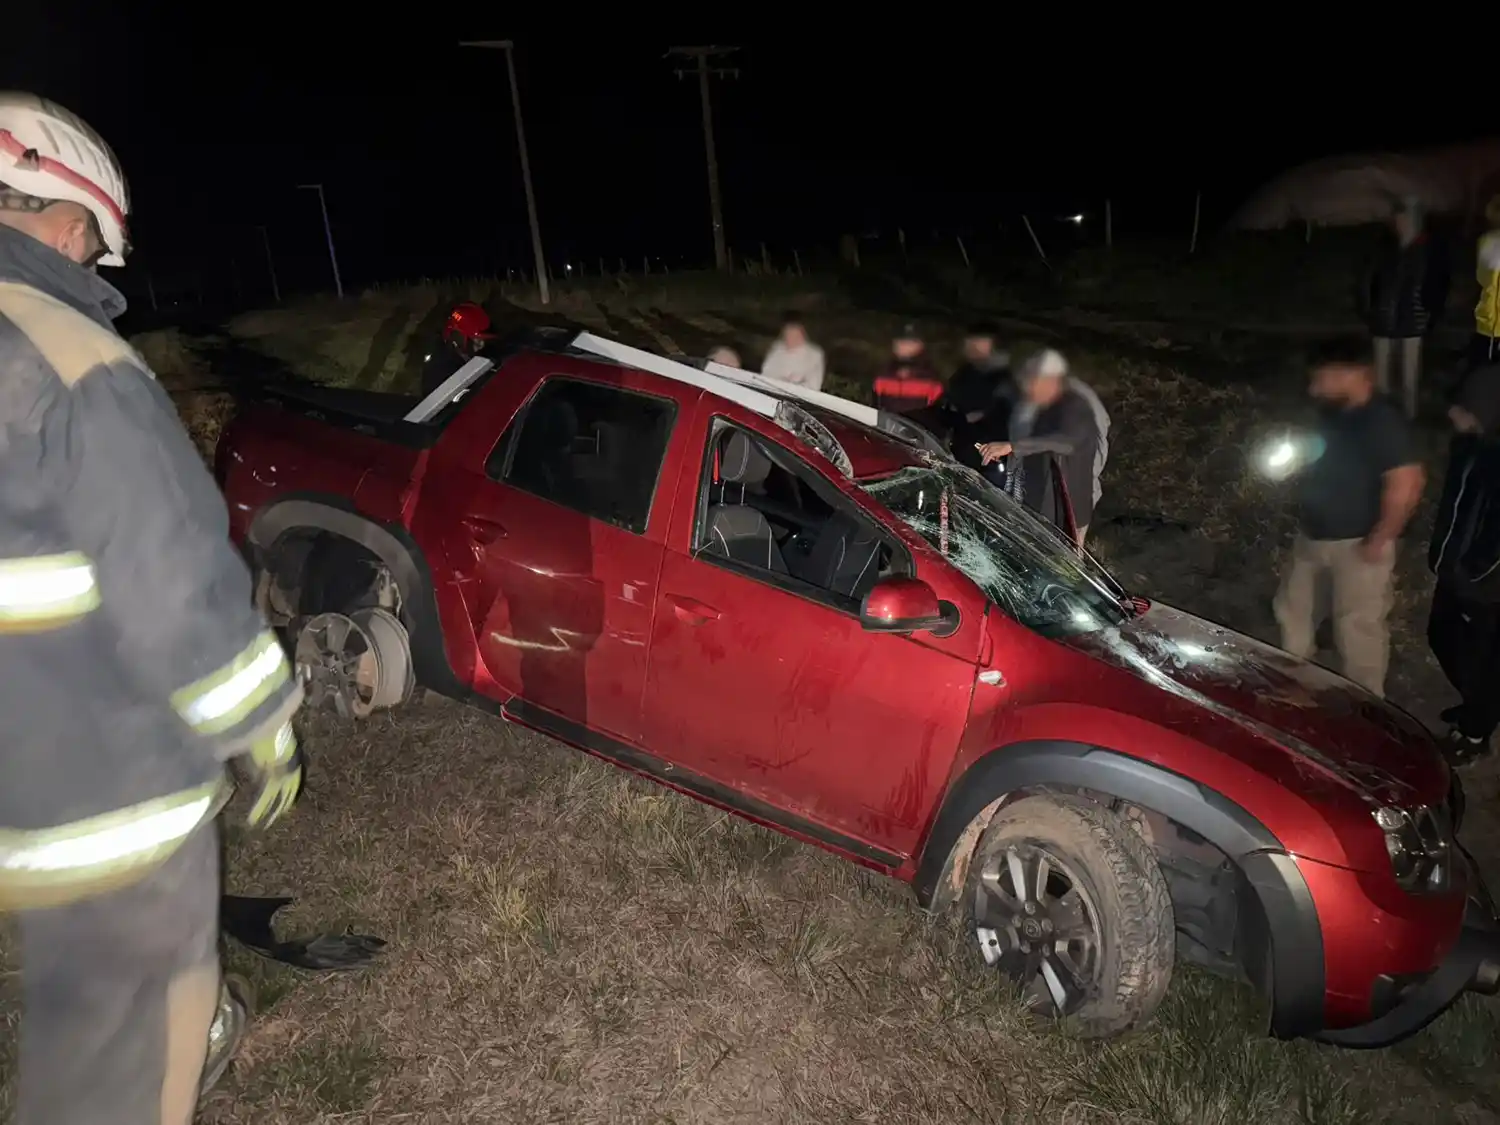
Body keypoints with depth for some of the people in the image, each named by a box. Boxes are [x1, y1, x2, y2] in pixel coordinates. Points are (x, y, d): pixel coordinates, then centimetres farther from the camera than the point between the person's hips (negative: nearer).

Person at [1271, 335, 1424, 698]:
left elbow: (1406, 485, -28)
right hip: (1312, 534, 9)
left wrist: (1378, 541, -22)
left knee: (1358, 628, 3)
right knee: (1292, 607, 20)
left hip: (1356, 543, -9)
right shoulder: (1332, 411, 3)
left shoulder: (1382, 421, -23)